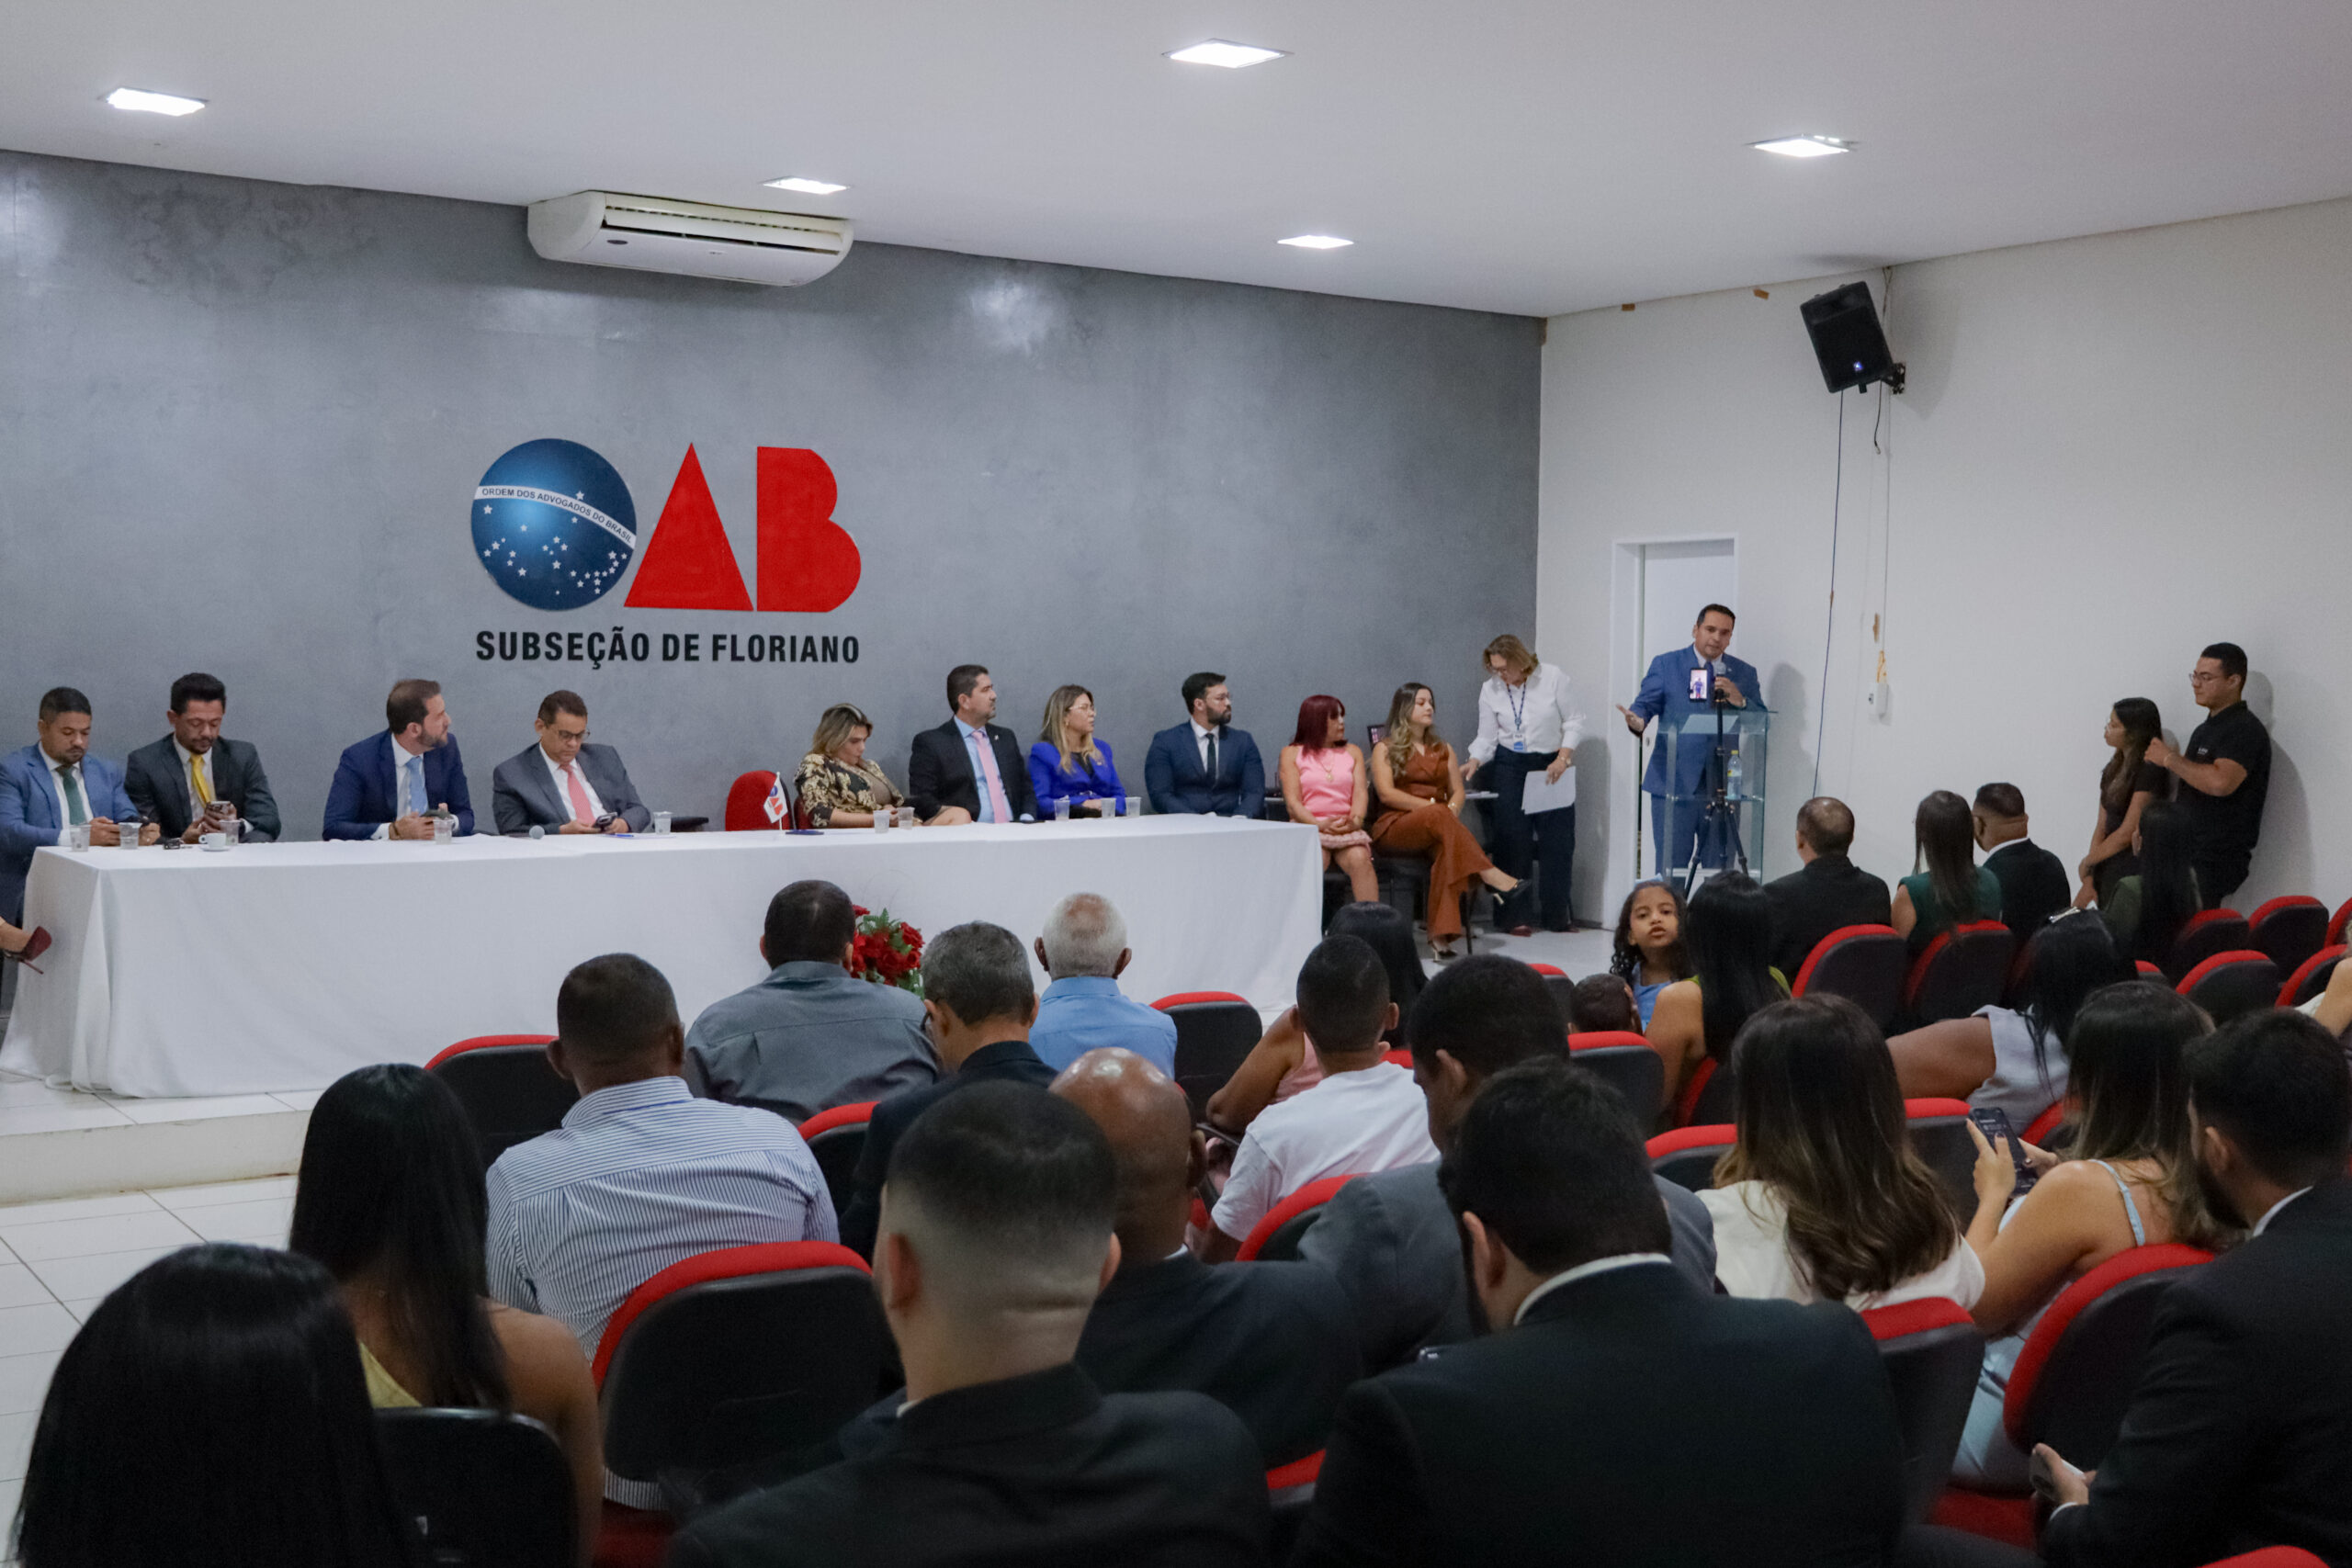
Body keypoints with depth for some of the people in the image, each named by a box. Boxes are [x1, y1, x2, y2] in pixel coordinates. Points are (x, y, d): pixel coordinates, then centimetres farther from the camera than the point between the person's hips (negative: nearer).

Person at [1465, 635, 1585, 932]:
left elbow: (1574, 723, -2)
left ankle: (1556, 916, 10)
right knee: (1512, 841, -4)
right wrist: (1475, 762, -15)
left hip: (1552, 766, 0)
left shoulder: (1552, 678, -6)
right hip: (1510, 767, 1)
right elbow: (1487, 738, 3)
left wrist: (1563, 758, -13)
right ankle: (1515, 916, 2)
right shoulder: (1490, 690, 0)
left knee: (1558, 841, 0)